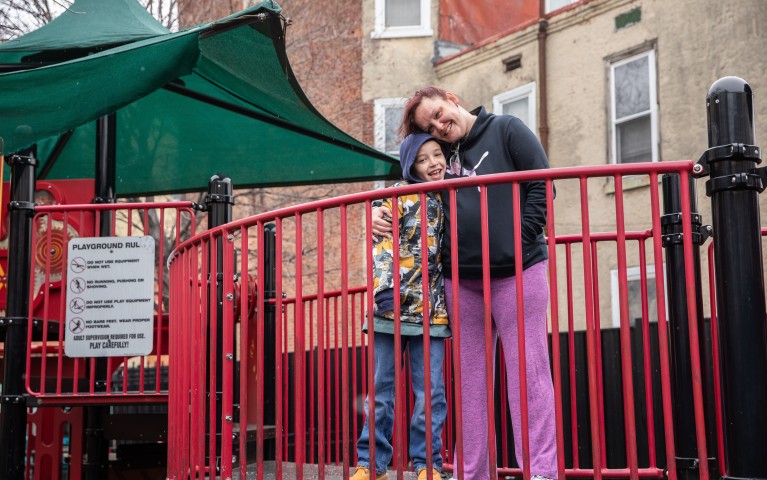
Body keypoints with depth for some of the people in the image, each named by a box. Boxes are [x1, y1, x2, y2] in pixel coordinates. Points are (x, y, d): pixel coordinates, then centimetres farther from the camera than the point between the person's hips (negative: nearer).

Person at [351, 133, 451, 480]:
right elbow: (382, 244, -6)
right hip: (393, 303, -3)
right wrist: (384, 289, -17)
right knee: (383, 387, 4)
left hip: (431, 309, 3)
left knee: (431, 391, 2)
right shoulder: (402, 196, 2)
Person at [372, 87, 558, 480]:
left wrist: (519, 239, -12)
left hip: (516, 272, -5)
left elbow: (542, 185, -5)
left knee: (528, 371, -5)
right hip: (461, 281, 5)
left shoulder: (506, 130, 1)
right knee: (470, 378, 6)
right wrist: (379, 210, 1)